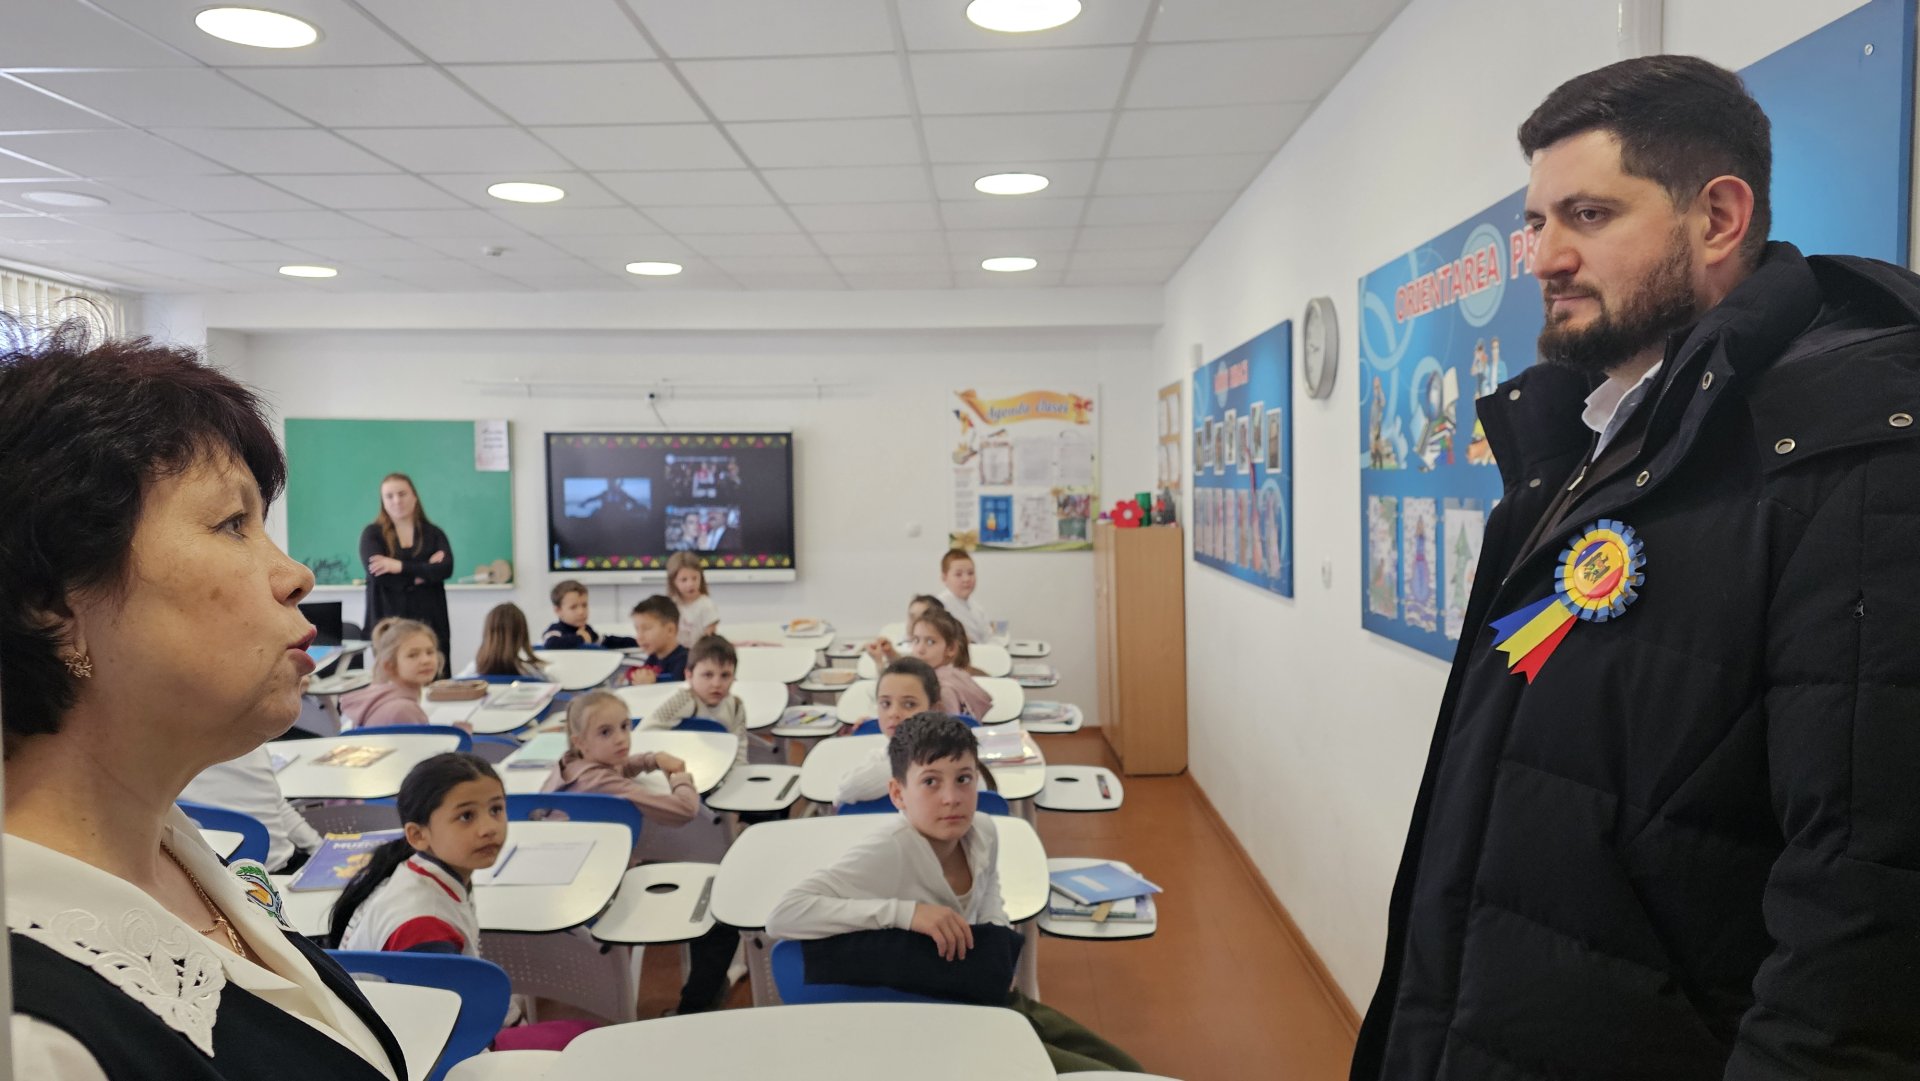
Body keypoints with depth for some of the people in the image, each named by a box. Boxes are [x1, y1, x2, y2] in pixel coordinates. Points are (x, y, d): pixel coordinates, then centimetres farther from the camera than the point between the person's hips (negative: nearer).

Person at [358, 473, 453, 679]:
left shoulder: (433, 533, 11)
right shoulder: (372, 534, 7)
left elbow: (446, 568, -7)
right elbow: (378, 573, -9)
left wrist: (401, 567, -13)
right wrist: (425, 570, -6)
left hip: (429, 620, 1)